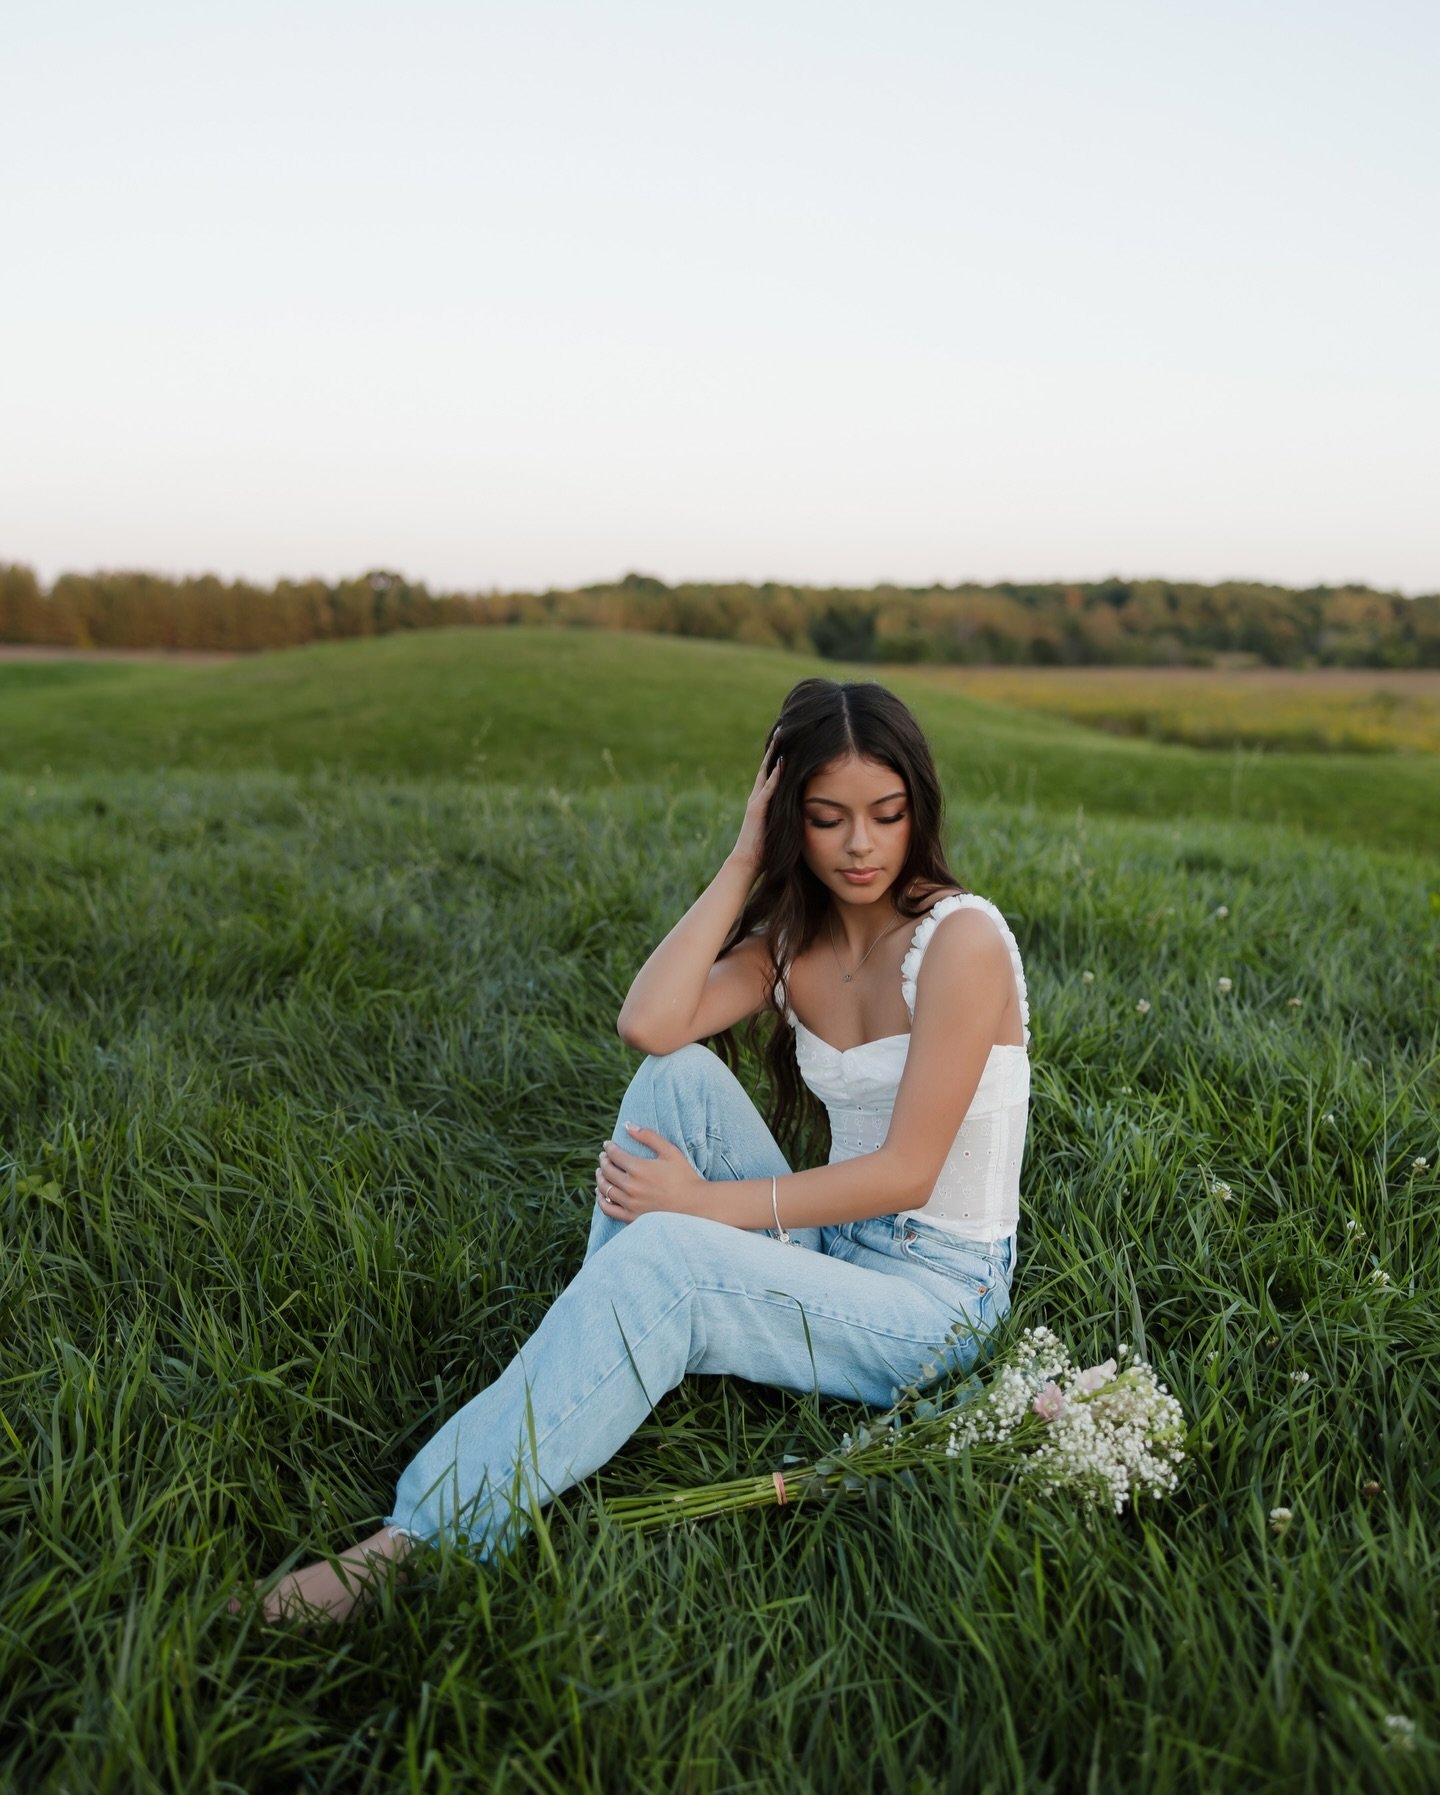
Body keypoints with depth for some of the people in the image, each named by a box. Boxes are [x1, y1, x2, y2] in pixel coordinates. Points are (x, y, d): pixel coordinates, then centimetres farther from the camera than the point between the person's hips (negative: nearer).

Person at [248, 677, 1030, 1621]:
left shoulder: (961, 936, -15)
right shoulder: (795, 942, 6)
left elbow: (907, 1171, -18)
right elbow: (650, 1024, -13)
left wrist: (706, 1204, -18)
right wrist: (744, 861, -11)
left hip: (936, 1294, -6)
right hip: (831, 1255, 6)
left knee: (656, 1255, -30)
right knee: (679, 1077, -15)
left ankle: (424, 1540, -27)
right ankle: (582, 1373, -12)